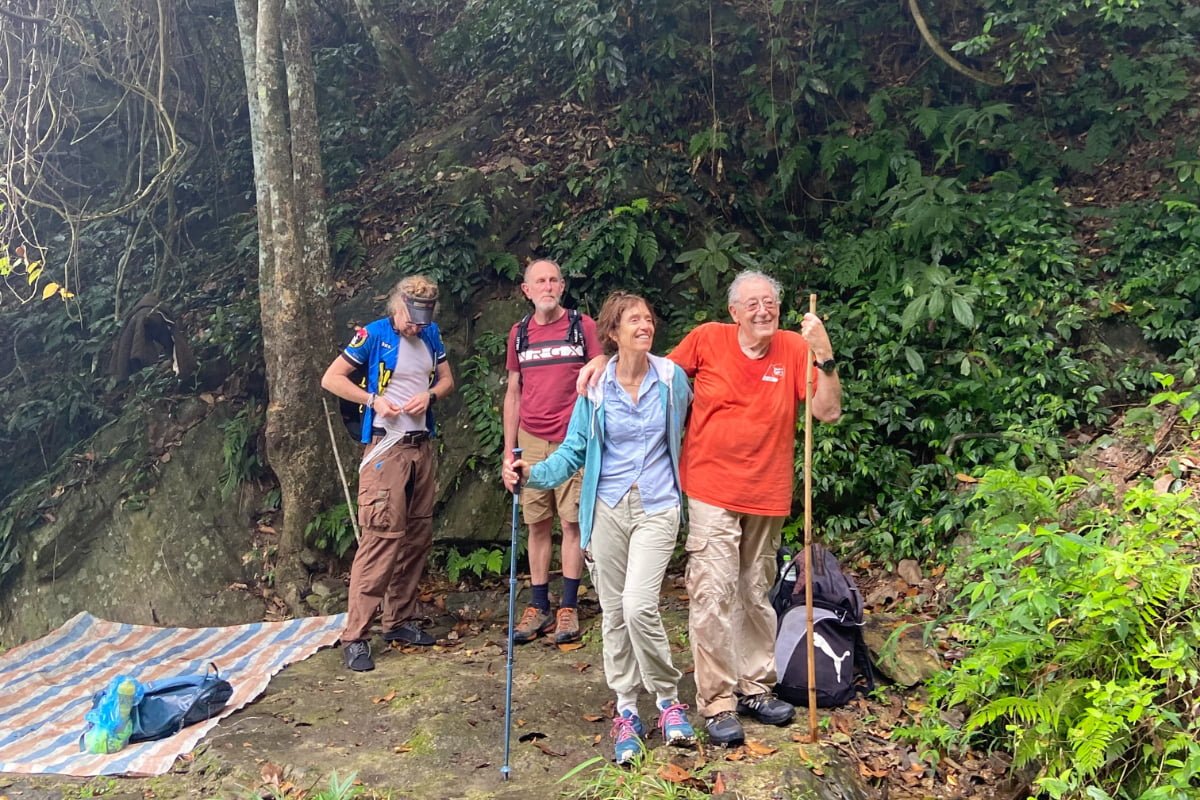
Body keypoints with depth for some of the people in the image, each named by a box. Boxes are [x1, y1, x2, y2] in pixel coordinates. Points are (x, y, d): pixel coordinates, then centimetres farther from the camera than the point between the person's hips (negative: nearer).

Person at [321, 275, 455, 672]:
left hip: (422, 446, 7)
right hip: (386, 447, -6)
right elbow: (331, 379, -4)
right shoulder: (374, 335, -6)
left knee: (417, 536, 10)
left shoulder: (431, 335, 9)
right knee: (382, 536, -13)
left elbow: (447, 379, 18)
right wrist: (373, 399, -15)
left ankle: (400, 620, 22)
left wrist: (430, 395, -4)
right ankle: (355, 636, -10)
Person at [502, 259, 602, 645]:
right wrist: (509, 450, 10)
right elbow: (513, 393, 14)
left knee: (571, 523, 0)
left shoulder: (583, 327, -1)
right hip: (531, 442, 3)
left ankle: (569, 607, 9)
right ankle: (539, 606, 15)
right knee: (537, 525, 7)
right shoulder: (519, 334, 9)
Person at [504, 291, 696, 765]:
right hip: (608, 508, 2)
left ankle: (668, 699, 6)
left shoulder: (671, 378, -1)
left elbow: (690, 431, 14)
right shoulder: (595, 387, -1)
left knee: (638, 605, -16)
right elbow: (574, 451, 1)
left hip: (656, 507, -2)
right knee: (613, 611, 7)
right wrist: (532, 474, -15)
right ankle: (626, 711, 21)